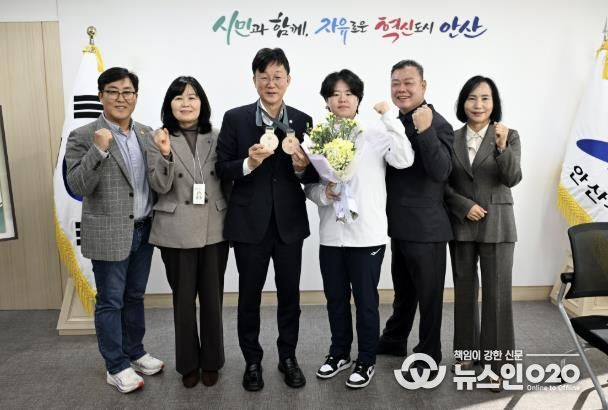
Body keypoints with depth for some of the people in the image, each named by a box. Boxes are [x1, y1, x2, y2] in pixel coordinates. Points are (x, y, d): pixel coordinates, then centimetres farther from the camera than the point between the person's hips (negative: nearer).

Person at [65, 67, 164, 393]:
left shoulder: (146, 133, 7)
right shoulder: (83, 137, -8)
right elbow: (77, 186, -16)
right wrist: (98, 149, -26)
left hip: (143, 230, 5)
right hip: (109, 234, -5)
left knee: (135, 297, 18)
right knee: (110, 302, 7)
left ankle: (134, 353, 35)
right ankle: (116, 366, 22)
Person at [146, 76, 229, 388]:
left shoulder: (216, 138, 5)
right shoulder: (159, 139, 0)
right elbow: (160, 187, -8)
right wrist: (165, 154, -25)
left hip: (214, 230, 2)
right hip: (177, 233, -1)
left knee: (212, 298, 10)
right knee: (183, 300, 9)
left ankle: (211, 361, 28)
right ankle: (188, 363, 28)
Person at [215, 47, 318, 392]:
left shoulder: (303, 121, 2)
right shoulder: (235, 118, -3)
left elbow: (312, 176, 4)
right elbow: (221, 170, -4)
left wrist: (303, 167, -18)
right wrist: (248, 163, -22)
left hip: (290, 222, 2)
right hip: (249, 222, -1)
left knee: (290, 294, 13)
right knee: (249, 296, 11)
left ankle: (288, 357, 33)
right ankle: (252, 361, 31)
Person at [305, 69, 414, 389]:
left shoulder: (375, 134, -4)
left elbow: (404, 160, -19)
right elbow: (309, 186, 7)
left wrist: (389, 117, -20)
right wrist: (324, 193, -15)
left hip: (367, 234, -3)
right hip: (330, 235, 4)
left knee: (366, 301, 8)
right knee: (335, 299, 17)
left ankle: (366, 361, 28)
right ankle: (339, 353, 38)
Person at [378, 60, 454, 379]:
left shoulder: (437, 124, -14)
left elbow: (441, 172, -26)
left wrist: (426, 131, -34)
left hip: (426, 226, -8)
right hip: (400, 223, 8)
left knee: (428, 293, 7)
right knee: (403, 288, 22)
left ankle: (428, 355, 23)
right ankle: (394, 339, 39)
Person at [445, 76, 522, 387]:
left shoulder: (509, 136, -1)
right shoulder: (452, 139, 2)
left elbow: (512, 179, -13)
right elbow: (443, 184, 2)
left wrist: (502, 147, -28)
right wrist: (465, 206, -11)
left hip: (496, 225, -2)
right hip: (460, 225, 2)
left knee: (496, 292, 1)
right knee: (465, 290, 12)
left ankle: (495, 359, 14)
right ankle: (467, 350, 27)